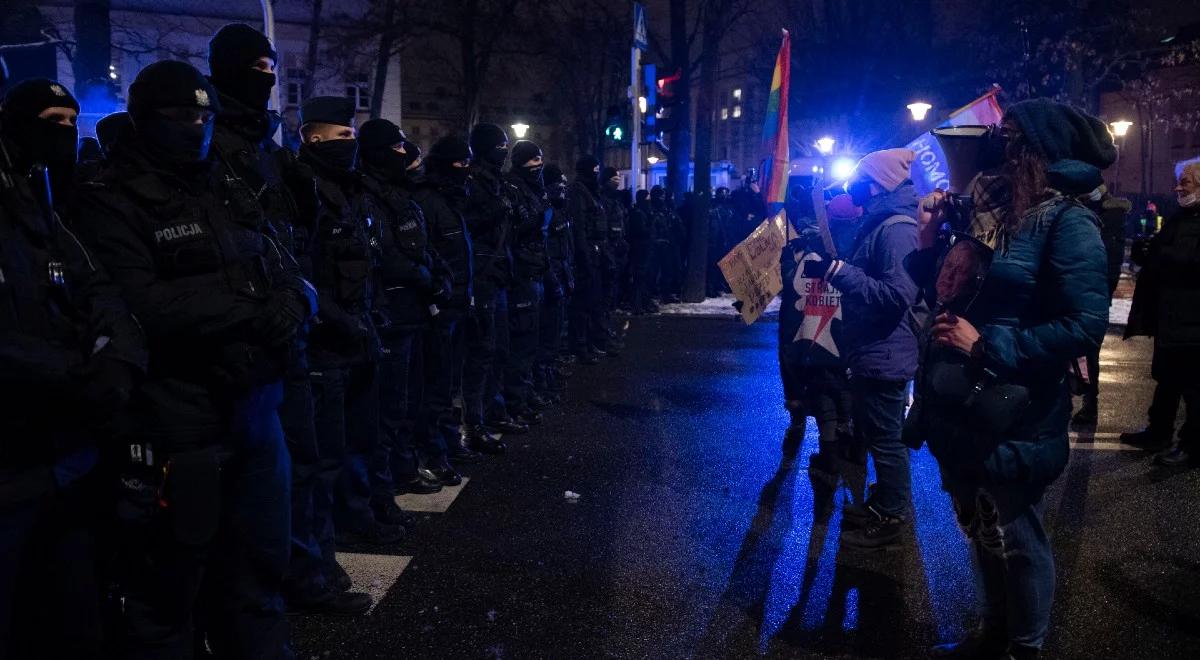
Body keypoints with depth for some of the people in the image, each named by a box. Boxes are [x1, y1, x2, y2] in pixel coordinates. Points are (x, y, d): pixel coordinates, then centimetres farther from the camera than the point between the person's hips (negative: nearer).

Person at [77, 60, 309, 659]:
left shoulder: (228, 194, 15)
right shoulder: (113, 203, -6)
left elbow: (294, 281, 11)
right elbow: (144, 309, -21)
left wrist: (291, 303, -13)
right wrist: (249, 304, -14)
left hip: (256, 413, 6)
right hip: (176, 429, -6)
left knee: (258, 572, 17)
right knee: (168, 589, 8)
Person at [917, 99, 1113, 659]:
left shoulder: (1066, 221, -14)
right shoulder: (989, 210, 9)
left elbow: (1086, 326, -23)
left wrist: (988, 348, -21)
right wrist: (930, 244, 2)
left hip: (1012, 419, -7)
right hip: (961, 409, 8)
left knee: (1014, 538, 9)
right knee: (979, 529, 21)